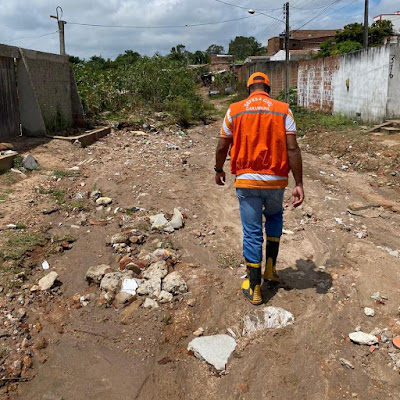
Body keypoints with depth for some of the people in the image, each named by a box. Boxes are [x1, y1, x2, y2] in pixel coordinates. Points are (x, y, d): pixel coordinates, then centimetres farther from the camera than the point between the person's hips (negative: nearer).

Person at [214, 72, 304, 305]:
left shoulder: (234, 111, 1)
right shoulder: (283, 110, -1)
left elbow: (222, 147, 3)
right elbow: (292, 149, -9)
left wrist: (219, 170, 21)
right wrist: (299, 184, -7)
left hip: (247, 181, -1)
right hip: (276, 181, 1)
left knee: (252, 233, 8)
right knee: (275, 216, 30)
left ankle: (254, 288, 17)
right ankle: (271, 266, 27)